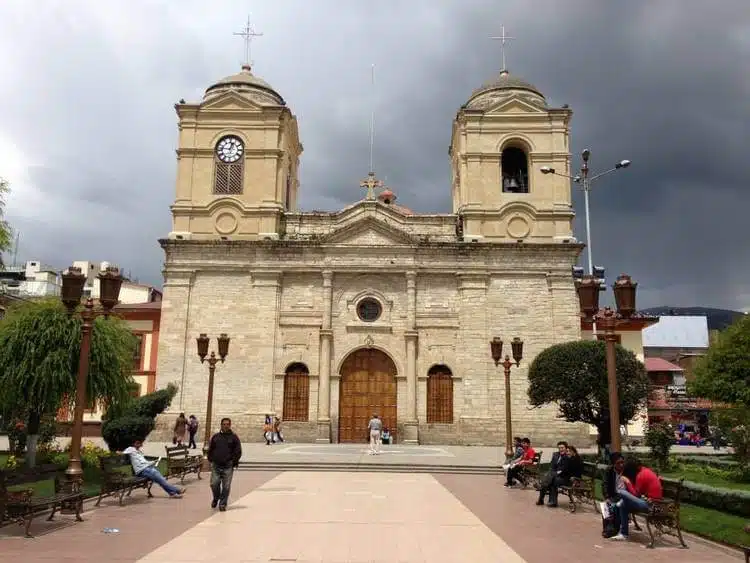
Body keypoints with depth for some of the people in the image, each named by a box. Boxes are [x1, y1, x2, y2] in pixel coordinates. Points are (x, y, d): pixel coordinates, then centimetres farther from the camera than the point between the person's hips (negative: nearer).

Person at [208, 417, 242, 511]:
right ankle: (216, 498, 26)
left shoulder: (234, 437, 4)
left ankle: (223, 503, 12)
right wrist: (211, 460, 7)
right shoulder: (215, 437, 10)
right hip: (216, 465, 2)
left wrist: (234, 462, -3)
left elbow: (238, 451, 4)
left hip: (228, 466, -2)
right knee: (214, 484, -2)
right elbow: (210, 450, 18)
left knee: (226, 486, -1)